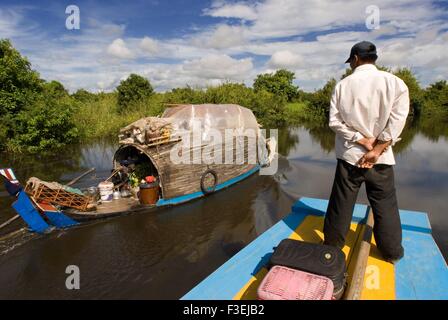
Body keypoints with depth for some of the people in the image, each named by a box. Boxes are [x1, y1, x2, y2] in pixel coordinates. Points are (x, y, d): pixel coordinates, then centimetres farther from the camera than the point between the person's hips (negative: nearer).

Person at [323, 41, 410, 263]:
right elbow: (396, 122, -10)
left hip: (349, 155, 0)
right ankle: (392, 252, 26)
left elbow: (334, 121, -7)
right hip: (381, 158, 0)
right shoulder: (394, 83, -3)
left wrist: (362, 141, -7)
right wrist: (376, 149, -10)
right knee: (385, 205, 13)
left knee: (341, 204, 10)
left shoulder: (343, 85, -2)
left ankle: (332, 246, 24)